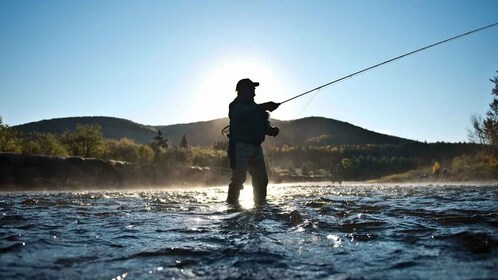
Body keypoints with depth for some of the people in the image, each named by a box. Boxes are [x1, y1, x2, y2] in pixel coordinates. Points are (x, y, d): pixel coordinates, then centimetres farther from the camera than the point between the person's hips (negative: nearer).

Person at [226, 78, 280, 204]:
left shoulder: (255, 107, 25)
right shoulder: (236, 105, -2)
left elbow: (263, 125, 24)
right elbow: (241, 113, -26)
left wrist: (271, 130, 1)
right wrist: (264, 107, -33)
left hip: (256, 147, 8)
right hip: (241, 146, -8)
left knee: (261, 179, 6)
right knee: (239, 178, -14)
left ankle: (260, 204, 13)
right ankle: (232, 203, -11)